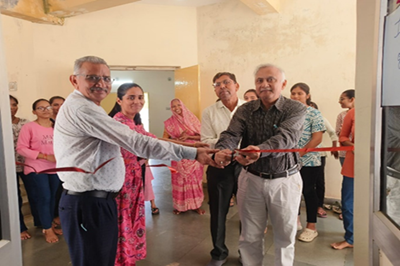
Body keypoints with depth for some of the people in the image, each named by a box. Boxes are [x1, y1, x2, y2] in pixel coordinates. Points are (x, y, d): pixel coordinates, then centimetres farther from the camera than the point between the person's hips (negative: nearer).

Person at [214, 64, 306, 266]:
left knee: (285, 235, 17)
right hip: (251, 179, 2)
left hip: (285, 181, -1)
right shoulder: (244, 110, -1)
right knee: (250, 236, 16)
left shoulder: (296, 109, -9)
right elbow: (231, 134, -15)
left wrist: (260, 150, -47)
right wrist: (222, 150, -39)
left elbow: (285, 137, -26)